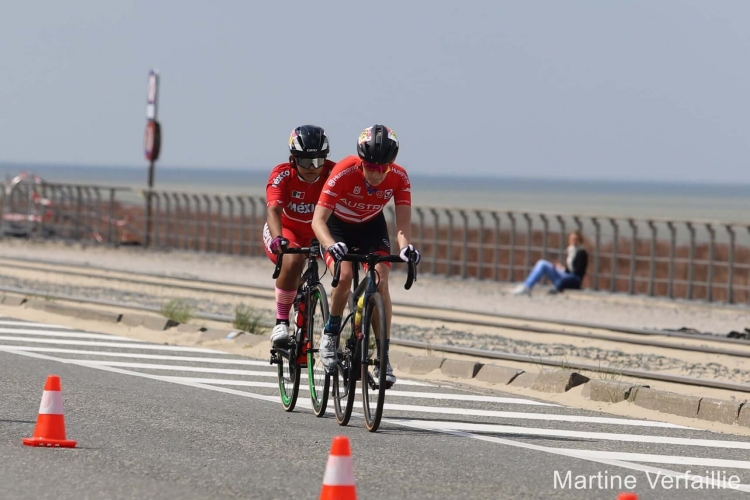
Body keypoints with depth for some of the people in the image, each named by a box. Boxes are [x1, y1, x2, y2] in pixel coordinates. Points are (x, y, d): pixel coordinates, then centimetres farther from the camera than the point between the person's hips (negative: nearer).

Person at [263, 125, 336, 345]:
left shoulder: (332, 173, -21)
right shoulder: (282, 175, -25)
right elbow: (274, 210, -37)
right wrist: (278, 239, -56)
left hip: (315, 233, 4)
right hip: (285, 230, -4)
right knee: (292, 261, -33)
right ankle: (281, 322, -21)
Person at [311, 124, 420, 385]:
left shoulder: (399, 178, -26)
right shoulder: (344, 172, -34)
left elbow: (403, 222, -30)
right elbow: (318, 219, -36)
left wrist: (405, 245, -52)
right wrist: (331, 245, -56)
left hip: (372, 227, 2)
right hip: (338, 226, -2)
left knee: (380, 282, -17)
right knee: (344, 276, -27)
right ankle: (330, 334, -2)